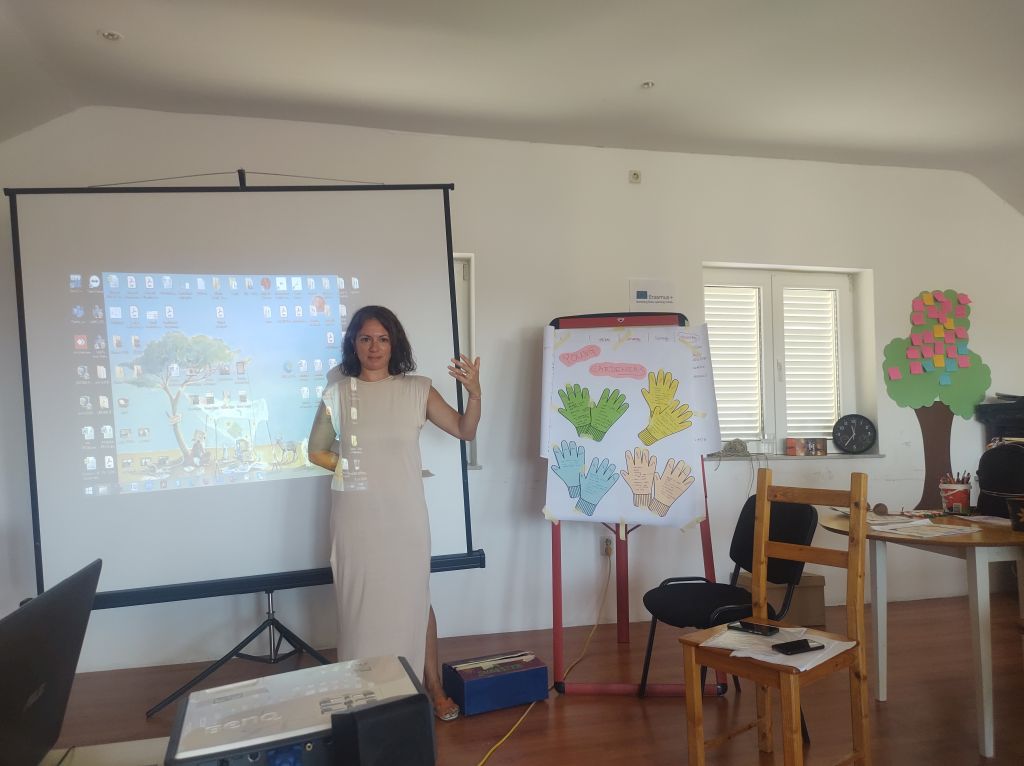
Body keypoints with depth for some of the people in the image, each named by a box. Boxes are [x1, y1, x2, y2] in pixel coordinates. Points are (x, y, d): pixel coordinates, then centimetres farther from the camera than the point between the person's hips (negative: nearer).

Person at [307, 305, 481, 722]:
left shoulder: (417, 390, -1)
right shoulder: (337, 394, -2)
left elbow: (464, 431, -1)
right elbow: (316, 451, 8)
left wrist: (474, 394, -19)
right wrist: (351, 467, -6)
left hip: (404, 514, 0)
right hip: (356, 514, 0)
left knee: (415, 598, 11)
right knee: (361, 600, 10)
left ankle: (433, 684, 27)